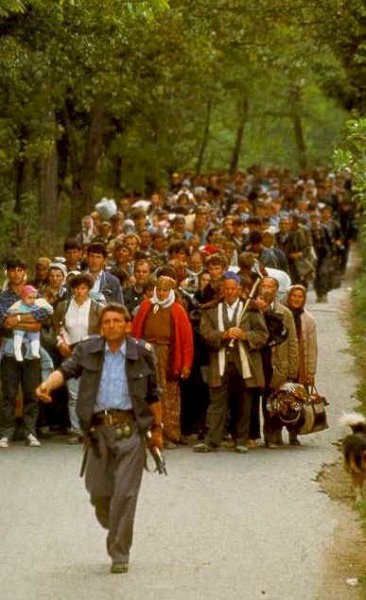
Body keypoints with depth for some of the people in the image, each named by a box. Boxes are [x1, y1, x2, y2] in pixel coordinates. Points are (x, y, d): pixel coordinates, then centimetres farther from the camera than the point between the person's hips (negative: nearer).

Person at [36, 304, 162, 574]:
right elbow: (66, 370, -11)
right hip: (99, 428, 2)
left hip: (130, 428, -2)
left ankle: (119, 554, 0)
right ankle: (115, 529, 38)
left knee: (125, 492, -8)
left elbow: (153, 394, 9)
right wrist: (48, 384, -31)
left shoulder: (141, 353, 2)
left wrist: (157, 428, 11)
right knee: (99, 491, 8)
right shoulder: (88, 351, 5)